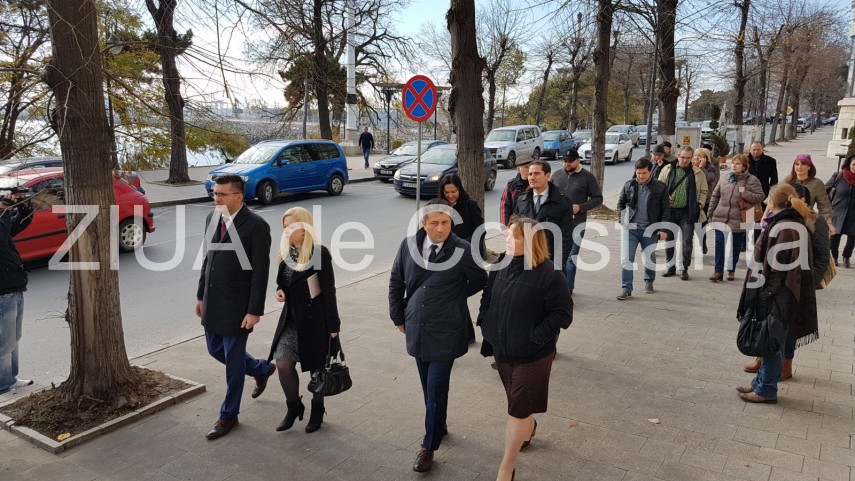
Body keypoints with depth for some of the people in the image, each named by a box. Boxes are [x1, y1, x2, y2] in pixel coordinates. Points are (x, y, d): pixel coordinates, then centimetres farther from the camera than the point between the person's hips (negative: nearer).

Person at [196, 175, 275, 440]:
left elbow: (260, 272, -17)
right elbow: (207, 259, 12)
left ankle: (228, 416, 24)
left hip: (237, 305, -7)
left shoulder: (256, 226, -18)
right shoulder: (212, 218, 4)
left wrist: (255, 310, -17)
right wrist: (201, 295, 14)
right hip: (212, 302, 8)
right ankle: (262, 369, 43)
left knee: (233, 360, 6)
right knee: (216, 350, 20)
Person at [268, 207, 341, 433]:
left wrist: (333, 325, -13)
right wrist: (280, 291, -5)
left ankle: (317, 409, 31)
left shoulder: (320, 253, -16)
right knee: (283, 363, -2)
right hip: (292, 319, 6)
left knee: (317, 366, 9)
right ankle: (294, 406, 22)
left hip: (315, 319, -5)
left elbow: (329, 291, -15)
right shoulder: (286, 252, 4)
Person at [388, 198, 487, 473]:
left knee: (436, 391, -1)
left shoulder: (463, 251, -15)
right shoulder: (409, 245, -5)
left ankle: (429, 448, 15)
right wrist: (398, 316, 9)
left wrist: (454, 295, 3)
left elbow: (481, 281, 2)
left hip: (445, 334, -4)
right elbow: (396, 282, 7)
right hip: (417, 331, 4)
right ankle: (439, 426, 41)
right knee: (429, 388, 18)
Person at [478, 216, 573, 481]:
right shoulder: (501, 267, -3)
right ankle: (529, 427, 56)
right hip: (502, 349, 6)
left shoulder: (549, 274, -21)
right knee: (517, 401, 25)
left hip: (532, 355, -6)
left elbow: (562, 314, -17)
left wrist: (536, 337, -19)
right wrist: (486, 326, 3)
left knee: (517, 410, 2)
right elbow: (487, 298, 11)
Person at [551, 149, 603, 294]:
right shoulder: (557, 175, 10)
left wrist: (580, 207, -12)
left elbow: (598, 198, 1)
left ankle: (567, 290, 5)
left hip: (577, 223, -4)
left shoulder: (587, 177, 0)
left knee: (571, 258, -3)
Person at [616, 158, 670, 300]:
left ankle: (649, 282, 37)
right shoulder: (629, 185, 1)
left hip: (650, 229, -1)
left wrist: (663, 229, -4)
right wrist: (624, 219, 2)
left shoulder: (660, 187, -4)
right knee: (626, 259, -3)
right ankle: (626, 289, 1)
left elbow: (665, 209, 0)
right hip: (630, 228, 1)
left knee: (649, 259, 14)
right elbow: (621, 203, 12)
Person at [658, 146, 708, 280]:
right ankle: (670, 267, 21)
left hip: (687, 212, -1)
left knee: (687, 241, -3)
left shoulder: (697, 173, 4)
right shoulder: (668, 169, 5)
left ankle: (684, 269, 6)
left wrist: (700, 204, -3)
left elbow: (703, 191, 10)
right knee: (669, 240, 9)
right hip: (669, 210, 2)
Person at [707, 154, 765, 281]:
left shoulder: (752, 180, -3)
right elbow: (715, 196, 13)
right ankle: (718, 271, 2)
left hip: (738, 220, -2)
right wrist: (710, 214, 12)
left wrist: (745, 193, -20)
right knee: (719, 244, -1)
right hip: (720, 218, 3)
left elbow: (760, 197, -7)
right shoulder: (724, 179, 8)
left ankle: (731, 270, 22)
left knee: (736, 246, 9)